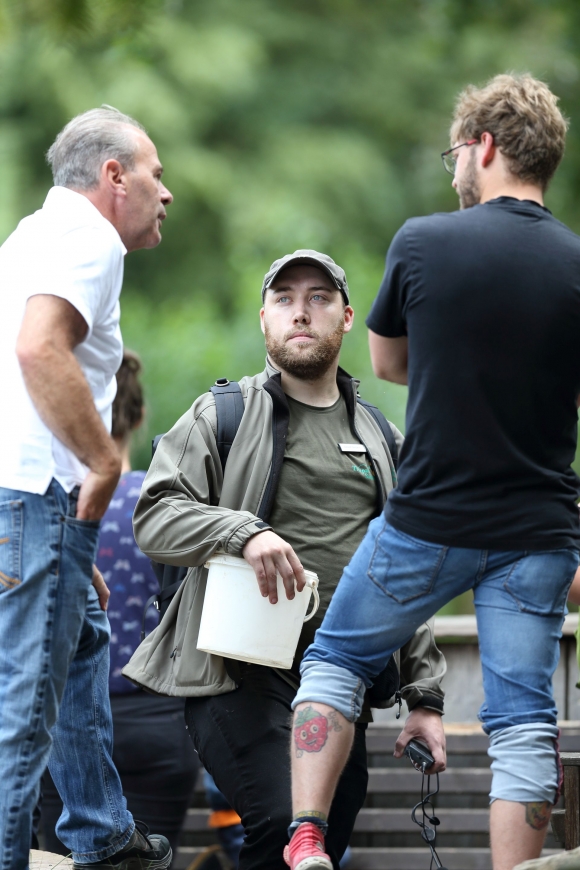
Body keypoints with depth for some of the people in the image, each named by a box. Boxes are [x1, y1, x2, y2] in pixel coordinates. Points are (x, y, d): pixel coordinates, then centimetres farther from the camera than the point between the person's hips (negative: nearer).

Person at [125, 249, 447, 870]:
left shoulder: (381, 440, 20)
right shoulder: (221, 415, 7)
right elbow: (154, 517, -4)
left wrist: (424, 696, 15)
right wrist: (244, 531, -22)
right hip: (242, 671, -5)